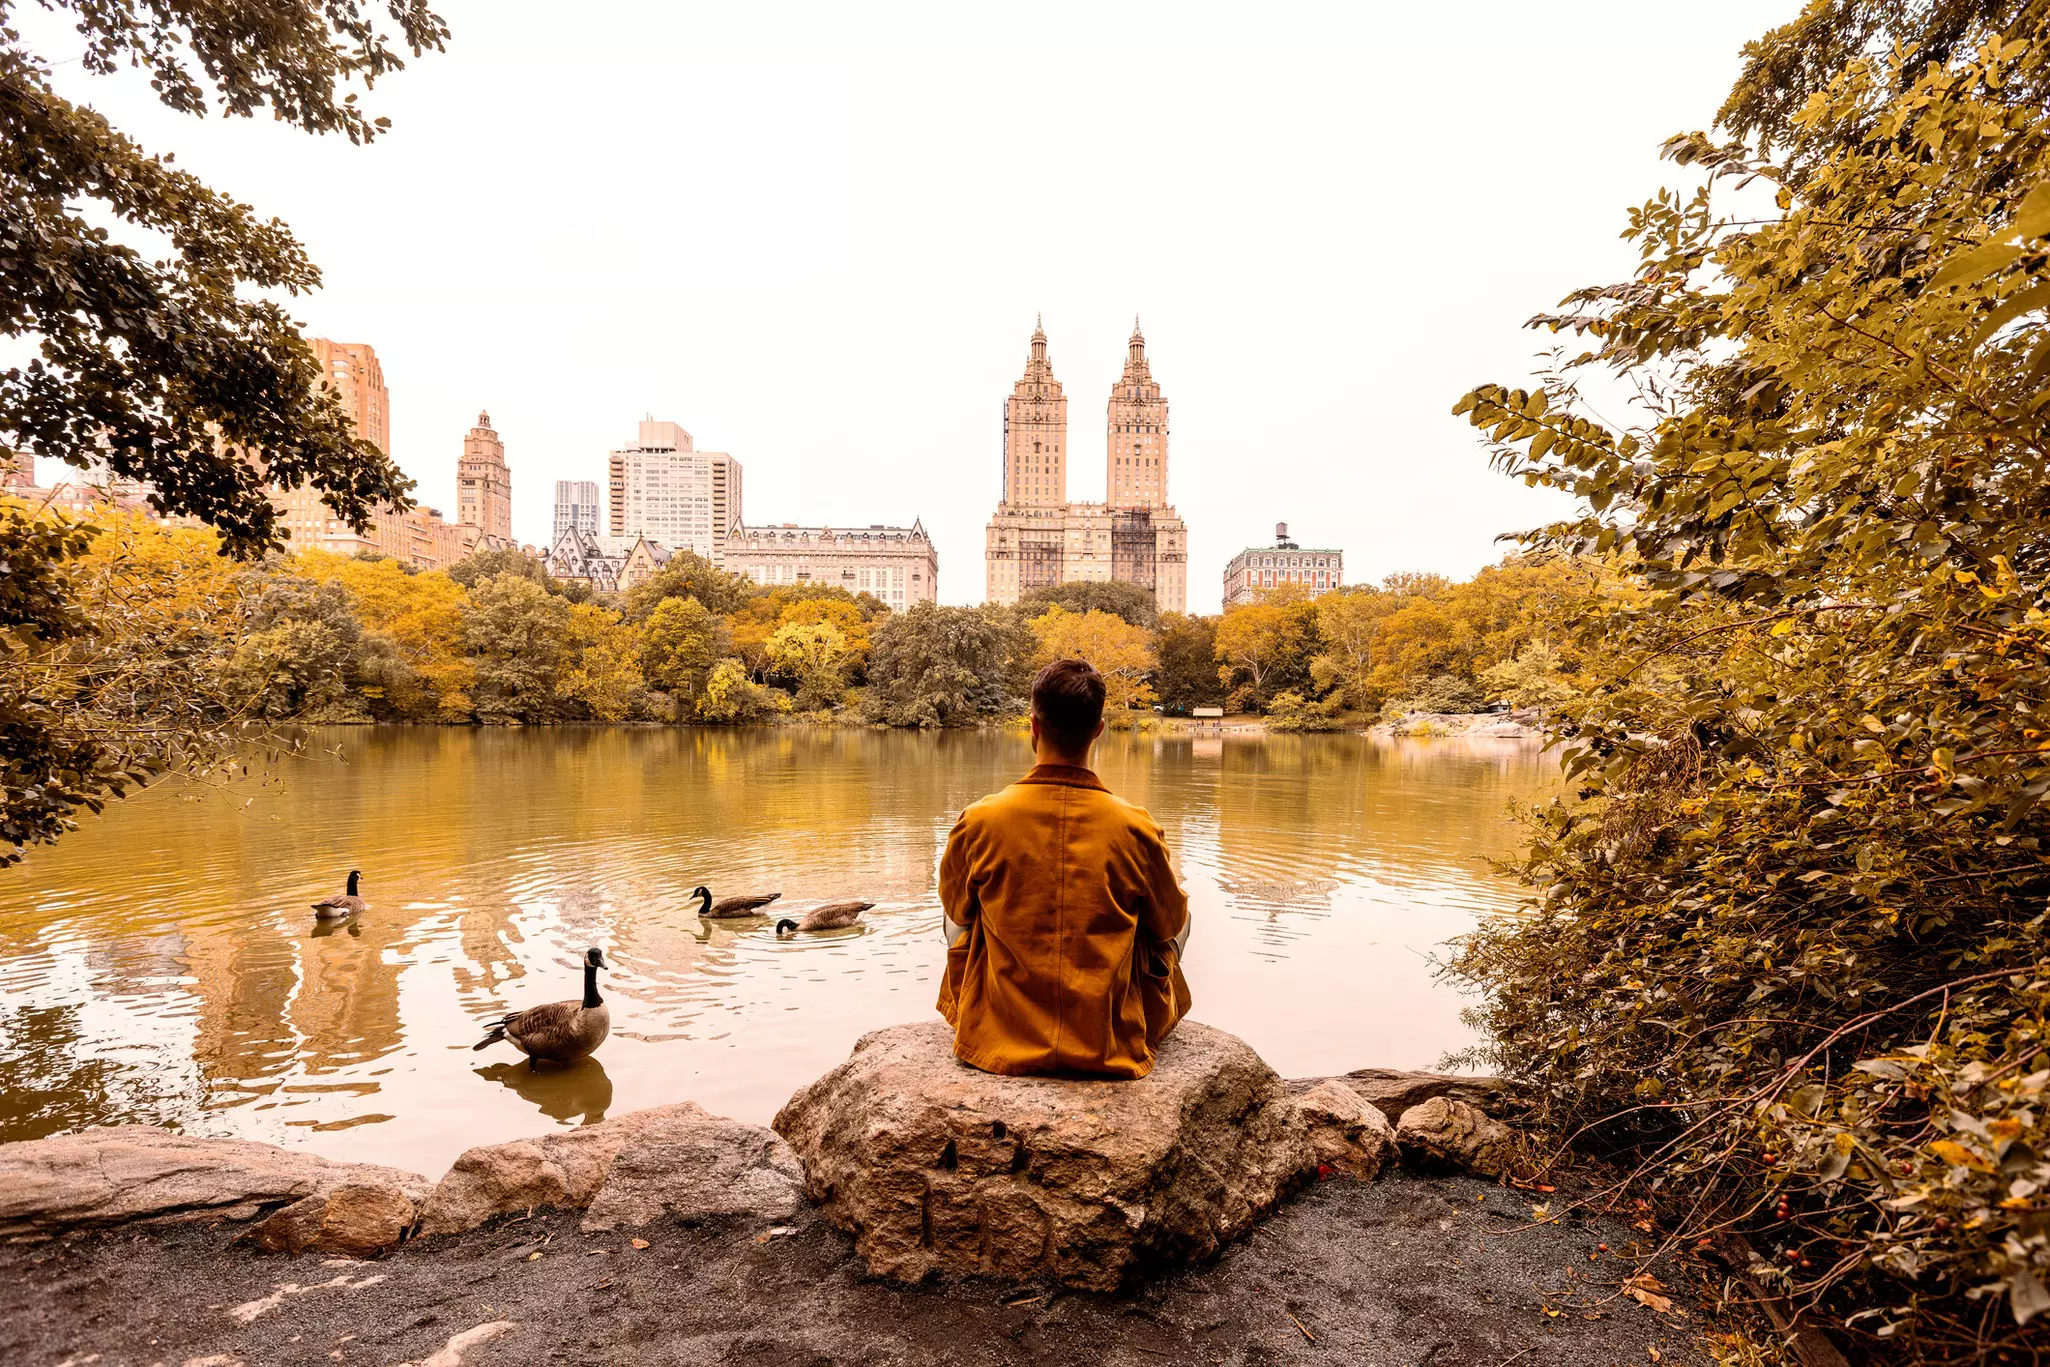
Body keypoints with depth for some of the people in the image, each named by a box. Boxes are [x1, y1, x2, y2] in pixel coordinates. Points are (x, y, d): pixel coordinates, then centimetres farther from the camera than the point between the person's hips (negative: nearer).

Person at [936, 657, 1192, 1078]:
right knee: (1181, 918, 26)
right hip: (1113, 1049, 0)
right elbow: (1170, 925, 2)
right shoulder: (1134, 827, -15)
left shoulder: (979, 822, -15)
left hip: (999, 1043, 1)